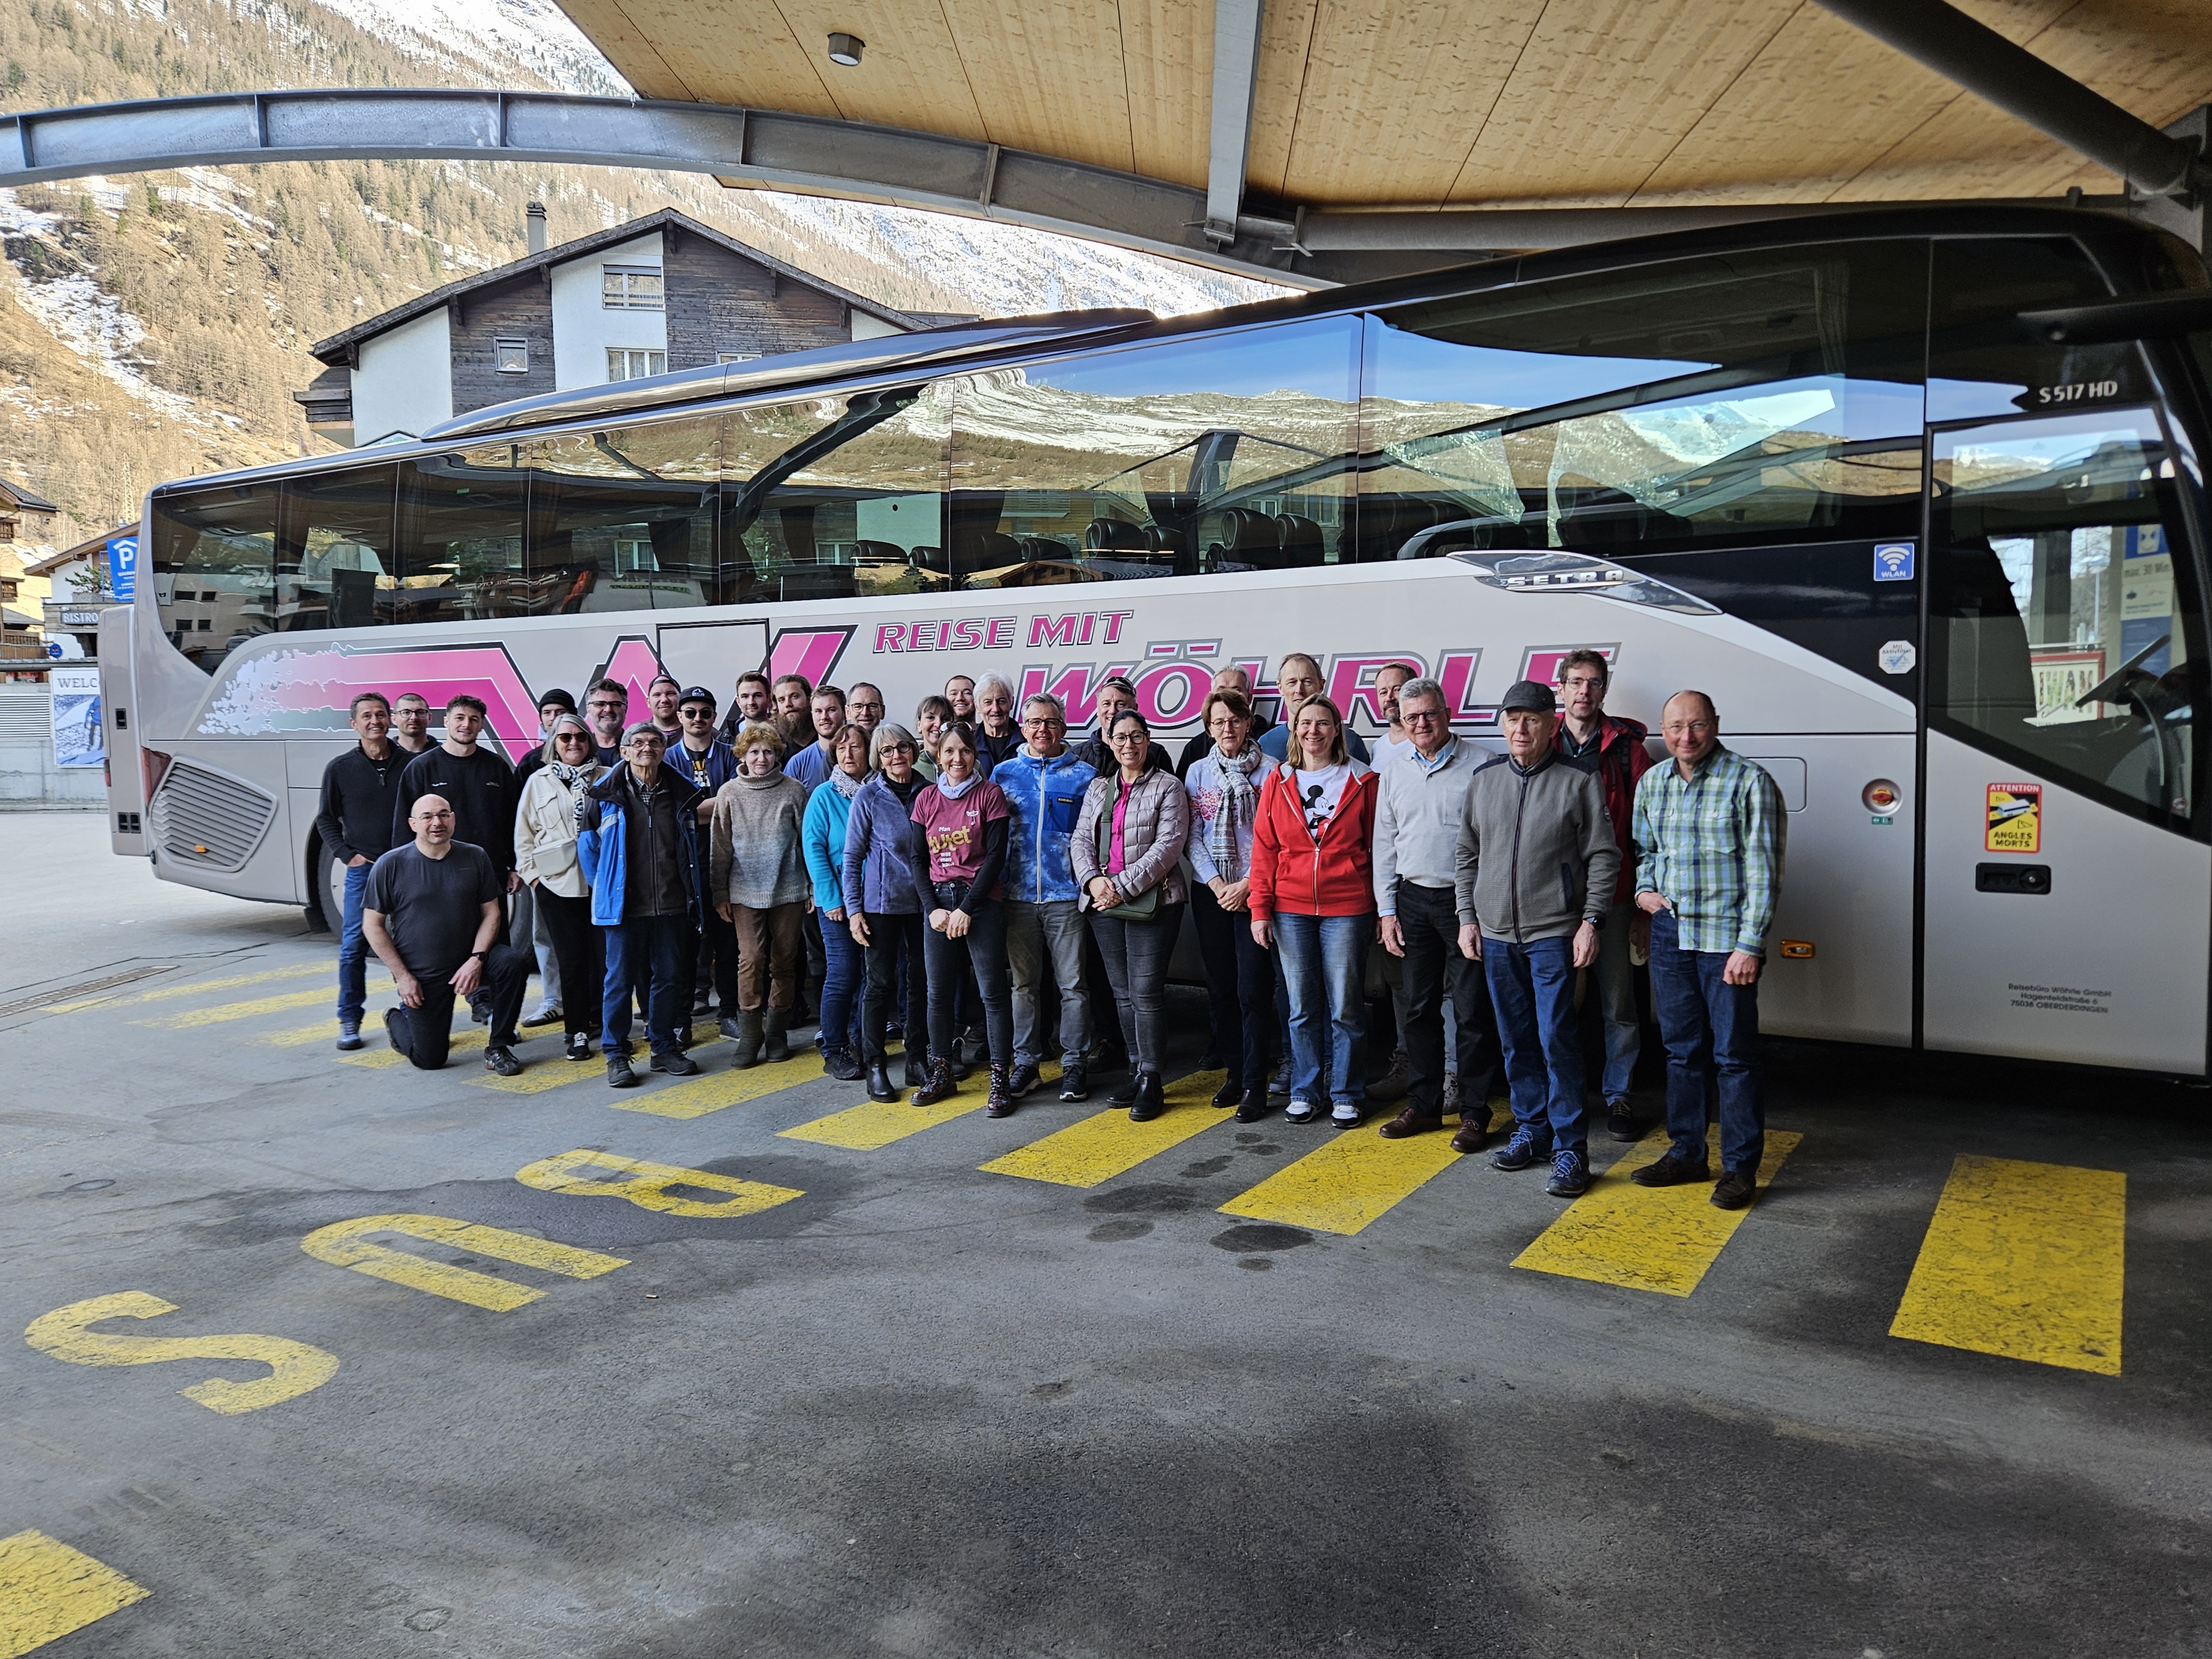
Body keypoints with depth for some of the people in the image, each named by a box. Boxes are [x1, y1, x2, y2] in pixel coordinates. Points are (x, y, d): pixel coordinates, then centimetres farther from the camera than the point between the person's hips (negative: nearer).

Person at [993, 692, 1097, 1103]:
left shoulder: (1084, 775, 1)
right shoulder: (1003, 773, 8)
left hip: (1066, 895, -2)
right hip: (1017, 895, 2)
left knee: (1072, 983, 2)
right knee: (1023, 983, 10)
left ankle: (1073, 1063, 12)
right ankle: (1026, 1061, 20)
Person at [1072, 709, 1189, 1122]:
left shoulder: (1168, 787, -2)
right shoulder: (1098, 788, 15)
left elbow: (1168, 846, -11)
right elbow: (1081, 839, 10)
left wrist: (1123, 886, -16)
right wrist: (1093, 880, -9)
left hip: (1152, 902, -5)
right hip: (1104, 903, 6)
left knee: (1146, 992, -8)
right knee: (1123, 993, 11)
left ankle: (1151, 1082, 0)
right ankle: (1137, 1070, 22)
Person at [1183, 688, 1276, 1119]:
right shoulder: (1198, 772, 8)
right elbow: (1192, 838, 5)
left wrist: (1247, 884, -12)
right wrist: (1216, 884, -6)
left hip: (1254, 892, -4)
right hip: (1210, 892, 4)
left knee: (1253, 989, -6)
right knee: (1220, 987, 9)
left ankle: (1255, 1085, -1)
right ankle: (1233, 1072, 20)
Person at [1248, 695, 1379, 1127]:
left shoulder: (1362, 781, 1)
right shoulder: (1278, 781, 6)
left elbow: (1376, 847, 3)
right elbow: (1264, 848, 5)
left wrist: (1383, 909, 0)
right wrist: (1259, 908, -1)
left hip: (1347, 909, -2)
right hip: (1290, 909, 2)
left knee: (1346, 1008, 4)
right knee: (1302, 1008, 9)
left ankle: (1346, 1095, 16)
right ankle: (1305, 1092, 21)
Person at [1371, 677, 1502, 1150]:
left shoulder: (1479, 766, -4)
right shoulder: (1392, 774, 11)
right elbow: (1384, 844, 14)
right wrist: (1386, 910, 8)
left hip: (1466, 900, -5)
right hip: (1413, 901, 5)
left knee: (1472, 1012, -1)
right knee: (1419, 1008, 11)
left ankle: (1474, 1113, 9)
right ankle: (1424, 1105, 21)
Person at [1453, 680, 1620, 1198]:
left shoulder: (1578, 783, -3)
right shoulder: (1483, 780, 9)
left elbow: (1603, 859, -3)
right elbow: (1466, 855, 14)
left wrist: (1590, 922, -10)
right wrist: (1467, 917, 9)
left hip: (1553, 933, -4)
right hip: (1495, 934, 5)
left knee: (1557, 1039, -7)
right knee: (1516, 1040, 12)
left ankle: (1570, 1147, 2)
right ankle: (1532, 1130, 25)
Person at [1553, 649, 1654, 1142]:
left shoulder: (1626, 747, 3)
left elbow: (1644, 829, 1)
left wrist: (1642, 900, -3)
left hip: (1610, 896, -1)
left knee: (1617, 1004, 4)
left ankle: (1618, 1096, 18)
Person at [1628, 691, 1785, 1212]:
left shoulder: (1749, 781, -9)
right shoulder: (1652, 783, 9)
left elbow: (1763, 870, -11)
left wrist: (1751, 944, -16)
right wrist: (1644, 889, 4)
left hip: (1726, 937, -6)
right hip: (1669, 934, 6)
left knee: (1733, 1055, -1)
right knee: (1681, 1049, 14)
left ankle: (1740, 1168, 10)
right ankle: (1686, 1154, 25)